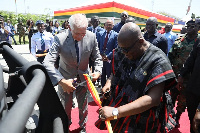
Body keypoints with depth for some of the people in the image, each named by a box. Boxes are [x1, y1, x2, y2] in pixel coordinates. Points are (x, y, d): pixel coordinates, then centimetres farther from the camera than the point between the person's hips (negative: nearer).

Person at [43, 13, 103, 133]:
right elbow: (48, 63, -30)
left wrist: (98, 71, -22)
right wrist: (61, 81, -41)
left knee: (83, 105, 18)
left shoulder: (91, 37, -17)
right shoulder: (60, 39, -25)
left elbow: (97, 57, -4)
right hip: (65, 78, -1)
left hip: (83, 77, 2)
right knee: (66, 106, 17)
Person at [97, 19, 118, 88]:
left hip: (109, 59, -3)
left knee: (109, 76, 6)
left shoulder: (115, 35, -1)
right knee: (102, 76, 12)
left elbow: (116, 48, -6)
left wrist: (108, 56, -13)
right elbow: (97, 46, 8)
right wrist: (100, 55, -5)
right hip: (101, 58, 3)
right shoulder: (100, 33, 9)